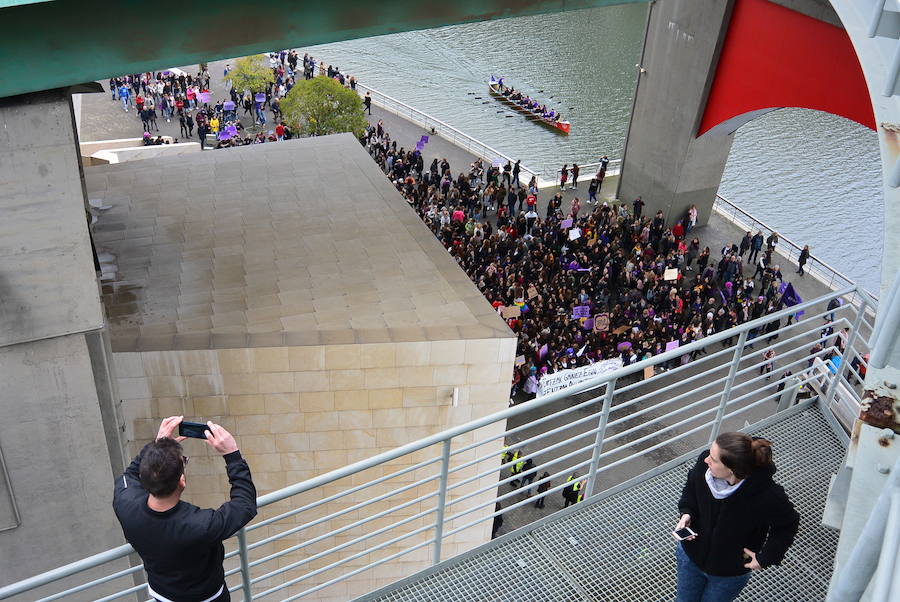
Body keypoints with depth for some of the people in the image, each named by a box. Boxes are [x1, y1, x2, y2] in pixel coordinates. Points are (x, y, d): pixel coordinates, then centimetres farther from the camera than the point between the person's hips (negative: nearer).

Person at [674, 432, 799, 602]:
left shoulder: (768, 497, -37)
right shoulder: (703, 464, -28)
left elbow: (787, 525, -13)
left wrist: (765, 558, -13)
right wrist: (686, 513, -16)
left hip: (731, 573, -3)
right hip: (691, 555, 3)